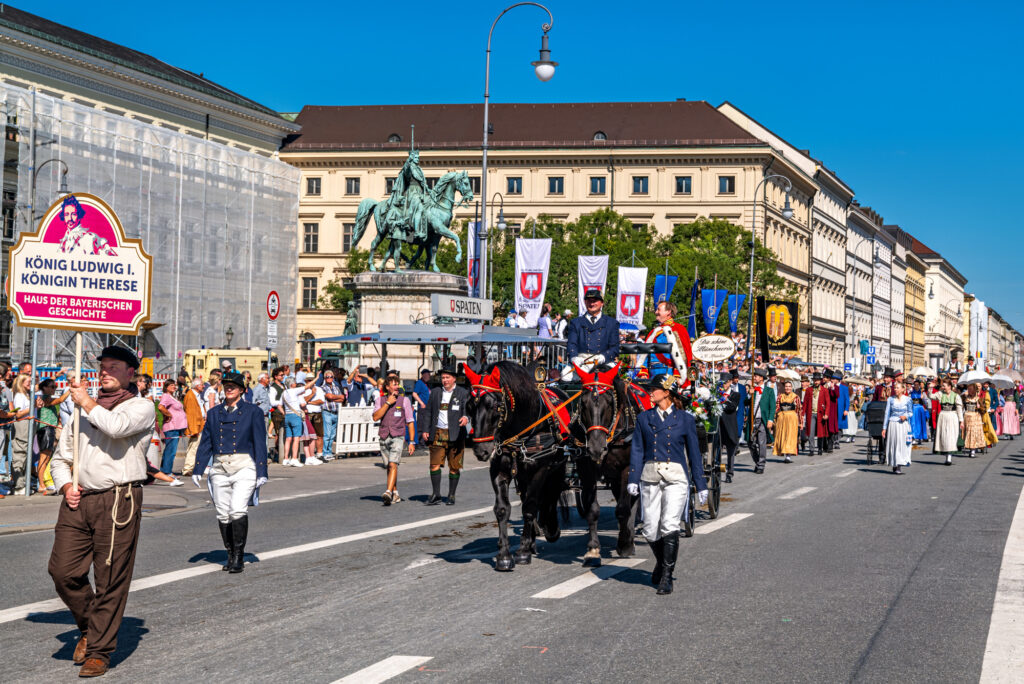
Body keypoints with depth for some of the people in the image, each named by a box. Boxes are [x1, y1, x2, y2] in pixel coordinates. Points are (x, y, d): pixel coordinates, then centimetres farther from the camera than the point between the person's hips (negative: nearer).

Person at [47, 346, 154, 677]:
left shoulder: (142, 407, 5)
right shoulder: (82, 410, 21)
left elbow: (117, 426, -18)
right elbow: (61, 457, 25)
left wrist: (86, 402, -3)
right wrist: (65, 485, 5)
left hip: (118, 500, -5)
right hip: (79, 500, 5)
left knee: (110, 580, -3)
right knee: (62, 569, -3)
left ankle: (99, 651, 8)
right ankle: (88, 627, 21)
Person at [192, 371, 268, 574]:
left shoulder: (253, 411, 4)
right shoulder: (214, 413, 13)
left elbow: (260, 443, 1)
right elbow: (205, 443, 14)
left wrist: (262, 472, -4)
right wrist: (198, 470, 7)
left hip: (244, 466, -4)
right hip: (219, 467, 4)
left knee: (238, 510, -18)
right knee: (223, 514, 4)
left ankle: (239, 556, -10)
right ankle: (230, 555, 17)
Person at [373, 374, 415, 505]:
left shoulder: (404, 400, 3)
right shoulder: (380, 400, 8)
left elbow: (410, 422, 5)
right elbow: (376, 417, -6)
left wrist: (411, 442, 1)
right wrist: (388, 403, -11)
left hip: (398, 437, -3)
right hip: (384, 437, 3)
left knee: (393, 464, -18)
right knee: (389, 466, 10)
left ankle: (388, 493, -29)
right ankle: (395, 494, 22)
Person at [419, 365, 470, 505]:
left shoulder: (462, 393, 4)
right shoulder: (435, 392, 14)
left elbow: (467, 409, -7)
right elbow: (428, 412, 14)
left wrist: (466, 417, -30)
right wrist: (425, 430, 5)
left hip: (455, 435, -2)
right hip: (437, 434, 2)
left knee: (454, 466, 2)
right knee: (434, 464, -3)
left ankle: (451, 495, 12)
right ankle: (436, 495, 4)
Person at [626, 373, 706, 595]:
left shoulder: (685, 419, 3)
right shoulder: (644, 418, 9)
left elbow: (694, 453, 7)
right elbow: (637, 450, 8)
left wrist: (701, 486, 6)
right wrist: (633, 479, -3)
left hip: (676, 478, -3)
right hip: (650, 477, 3)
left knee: (669, 526, -16)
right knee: (650, 531, 2)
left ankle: (666, 577, -7)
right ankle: (661, 562, 32)